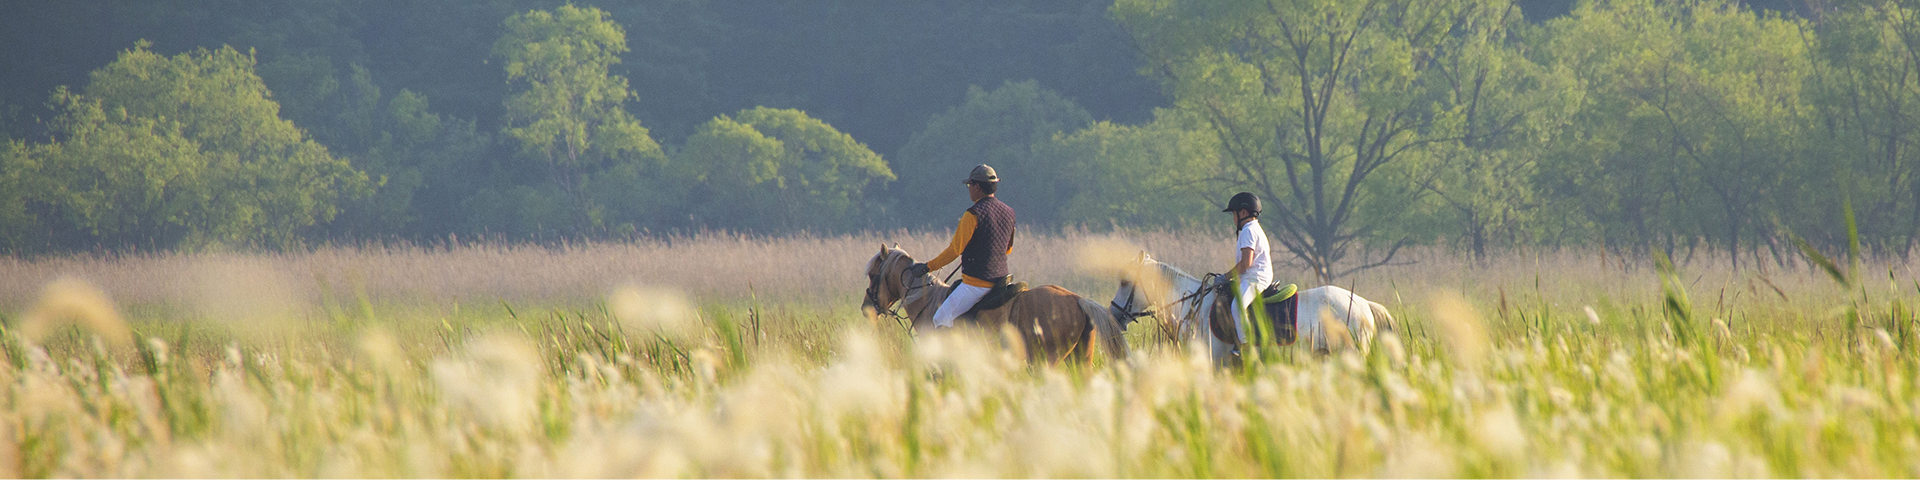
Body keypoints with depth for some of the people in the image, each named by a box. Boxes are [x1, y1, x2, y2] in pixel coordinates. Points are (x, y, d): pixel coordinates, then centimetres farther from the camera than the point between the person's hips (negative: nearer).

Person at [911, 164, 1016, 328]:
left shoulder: (973, 214, -14)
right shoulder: (1009, 213, 9)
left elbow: (955, 249, -13)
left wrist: (927, 267, -5)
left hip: (976, 283, -9)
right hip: (1000, 279, 9)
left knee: (941, 319, -6)